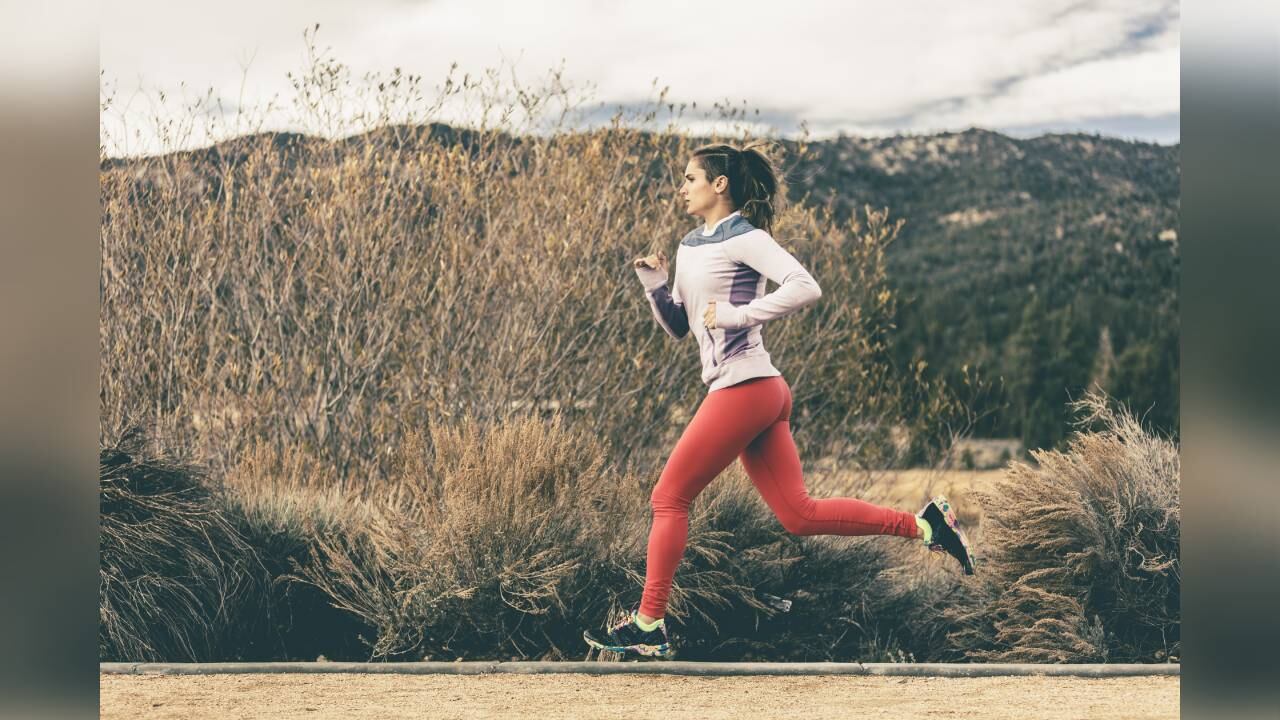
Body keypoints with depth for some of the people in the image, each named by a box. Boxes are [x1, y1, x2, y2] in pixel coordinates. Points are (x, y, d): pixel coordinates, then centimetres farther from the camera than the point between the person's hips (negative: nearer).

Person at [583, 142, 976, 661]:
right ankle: (922, 524, 8)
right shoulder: (690, 247, 18)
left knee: (669, 499, -3)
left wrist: (738, 314, -20)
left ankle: (647, 627, 3)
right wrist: (653, 283, 5)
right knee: (799, 516, 6)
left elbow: (806, 287, -20)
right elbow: (677, 326, 21)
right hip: (759, 395, 9)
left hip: (744, 388, -9)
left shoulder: (744, 238, -8)